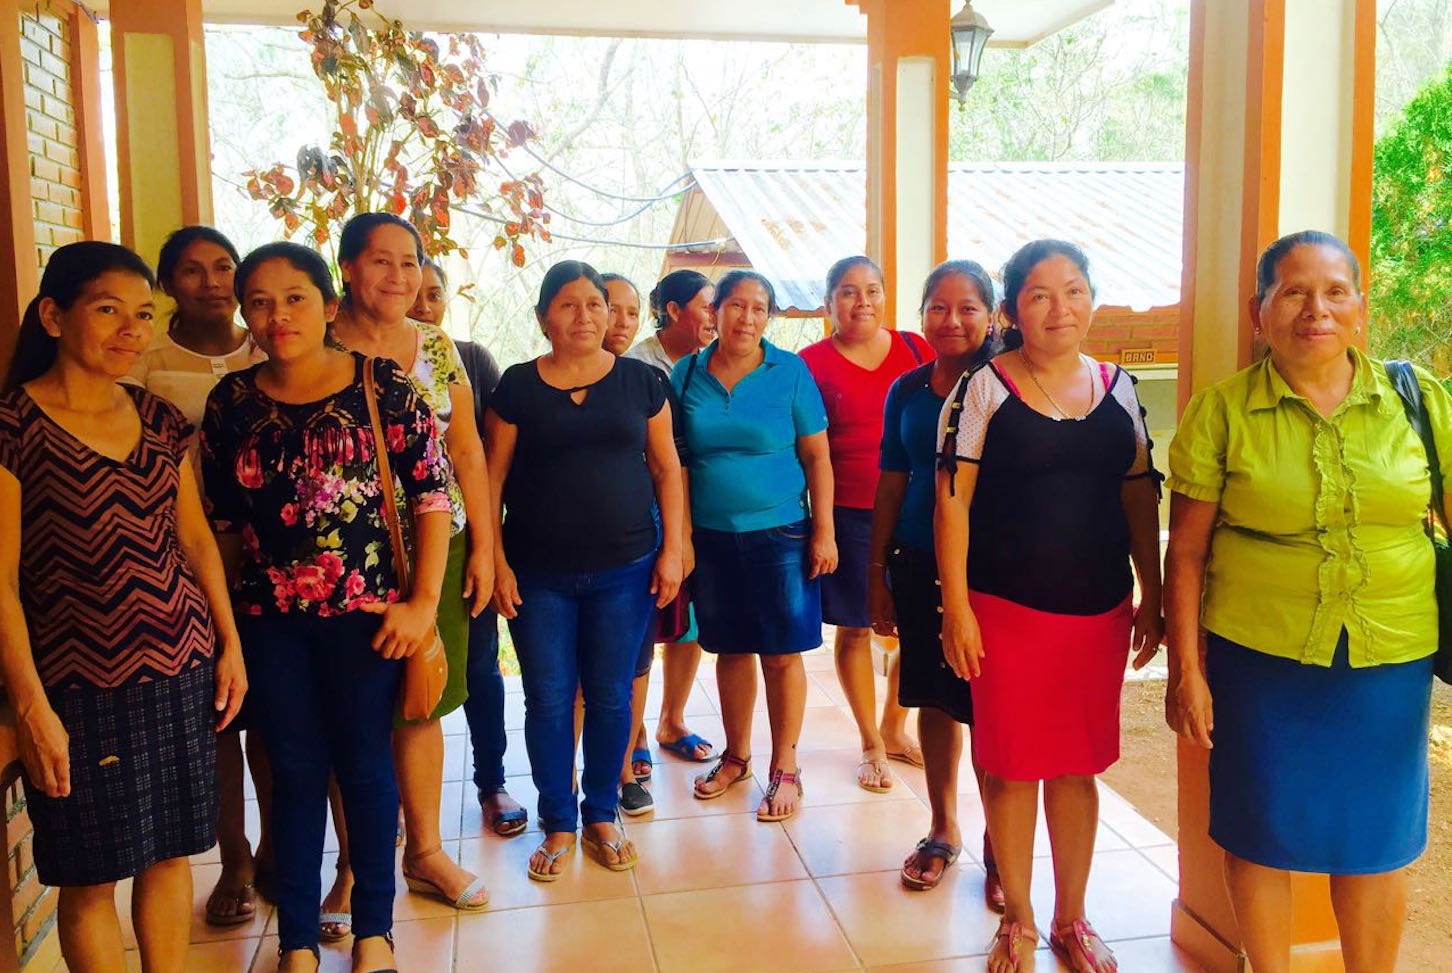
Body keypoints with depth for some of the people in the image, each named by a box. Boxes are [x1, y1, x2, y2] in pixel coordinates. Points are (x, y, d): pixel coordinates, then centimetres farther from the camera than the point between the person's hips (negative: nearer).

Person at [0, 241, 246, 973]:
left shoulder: (159, 420, 7)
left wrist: (230, 644, 9)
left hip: (181, 671, 5)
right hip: (80, 686, -5)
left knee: (171, 851, 14)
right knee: (90, 877, 7)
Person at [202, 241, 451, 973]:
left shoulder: (383, 385, -6)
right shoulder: (232, 400, 3)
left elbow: (432, 492, -6)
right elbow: (221, 516, 9)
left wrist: (424, 600, -10)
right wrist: (225, 613, 8)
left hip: (365, 610, -2)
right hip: (268, 617, 2)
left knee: (366, 765, 9)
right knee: (294, 770, 12)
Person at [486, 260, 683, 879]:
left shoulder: (640, 381, 4)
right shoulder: (517, 387, 0)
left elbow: (666, 469, 6)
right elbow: (492, 478, 1)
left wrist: (672, 549, -1)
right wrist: (497, 563, -4)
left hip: (624, 571, 1)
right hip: (539, 575, 0)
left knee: (611, 696, 9)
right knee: (548, 700, 6)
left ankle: (601, 817, 27)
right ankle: (558, 824, 23)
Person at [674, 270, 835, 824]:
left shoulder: (790, 372, -3)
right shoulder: (687, 374, 3)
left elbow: (817, 456, -2)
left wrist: (824, 533, -7)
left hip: (779, 533, -2)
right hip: (710, 535, 2)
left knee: (782, 653, 3)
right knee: (730, 649, 13)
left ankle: (784, 768, 17)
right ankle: (736, 757, 30)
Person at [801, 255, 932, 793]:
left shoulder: (915, 349, 5)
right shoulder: (812, 363, -1)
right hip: (849, 516, -2)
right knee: (855, 627, 6)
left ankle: (895, 727, 30)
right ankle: (872, 744, 24)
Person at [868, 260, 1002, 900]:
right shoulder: (907, 390, 6)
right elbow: (892, 485, 11)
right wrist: (877, 572, 10)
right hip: (920, 565, 4)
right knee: (934, 698, 13)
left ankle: (998, 847, 21)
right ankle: (943, 830, 31)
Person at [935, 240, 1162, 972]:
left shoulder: (1117, 389, 5)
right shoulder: (983, 389, -6)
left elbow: (1140, 499, 10)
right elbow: (953, 501, -8)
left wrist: (1152, 597, 7)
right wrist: (956, 606, -12)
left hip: (1100, 611, 3)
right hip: (1006, 609, -3)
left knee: (1078, 767, 13)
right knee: (1012, 766, 7)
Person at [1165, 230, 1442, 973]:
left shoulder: (1419, 400, 1)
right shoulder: (1221, 411, -5)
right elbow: (1186, 550, -4)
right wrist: (1186, 670, -5)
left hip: (1392, 661, 2)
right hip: (1260, 658, -1)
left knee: (1376, 836, 14)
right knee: (1261, 831, 11)